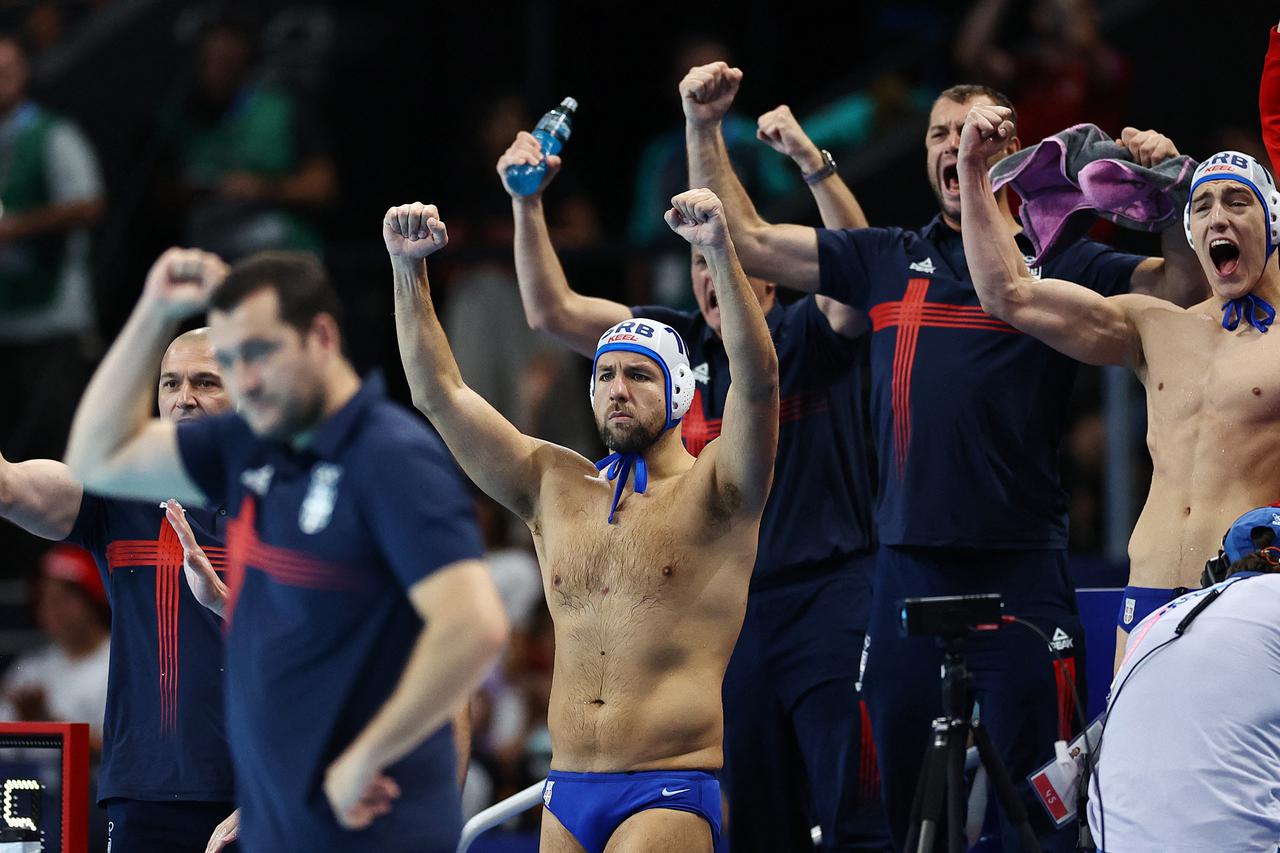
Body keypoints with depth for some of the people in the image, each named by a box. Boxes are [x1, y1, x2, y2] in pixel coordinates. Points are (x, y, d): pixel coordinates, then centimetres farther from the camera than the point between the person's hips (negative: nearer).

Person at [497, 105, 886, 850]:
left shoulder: (810, 335, -2)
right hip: (729, 612, 5)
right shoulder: (676, 340, 10)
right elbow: (553, 311, 8)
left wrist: (813, 162, -34)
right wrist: (527, 204, -3)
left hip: (828, 596, -5)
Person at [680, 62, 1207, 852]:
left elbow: (1181, 282, -7)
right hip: (909, 568, 4)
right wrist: (705, 129, 9)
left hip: (1020, 566, -4)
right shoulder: (888, 260, 14)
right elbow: (746, 238, 17)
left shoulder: (1057, 261, 4)